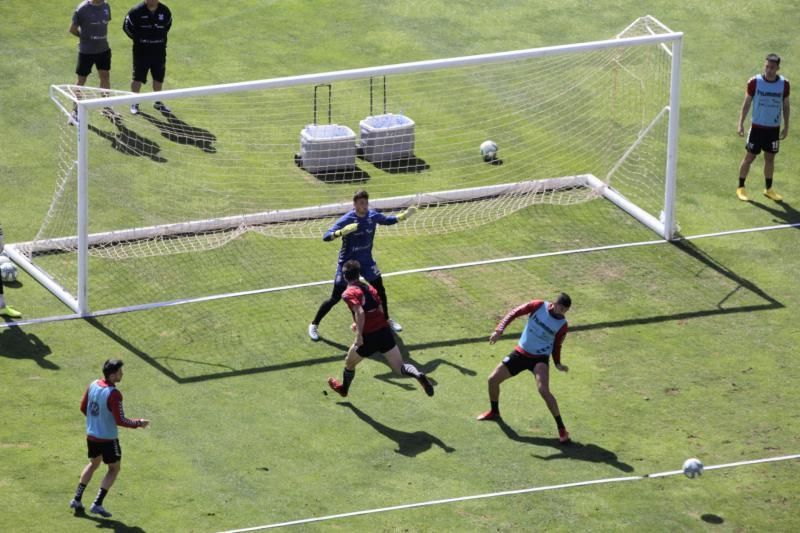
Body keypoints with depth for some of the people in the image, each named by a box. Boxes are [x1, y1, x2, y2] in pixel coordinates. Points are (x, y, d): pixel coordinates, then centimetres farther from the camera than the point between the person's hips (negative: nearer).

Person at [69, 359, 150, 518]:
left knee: (93, 464, 27)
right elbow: (120, 420, -23)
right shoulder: (114, 394, -25)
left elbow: (83, 408, 8)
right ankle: (97, 504, 4)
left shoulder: (93, 385, -3)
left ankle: (76, 500, 25)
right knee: (114, 469, 12)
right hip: (108, 439, -7)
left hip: (91, 435, 7)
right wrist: (139, 423, -10)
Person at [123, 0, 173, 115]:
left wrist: (160, 39, 8)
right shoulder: (137, 11, -12)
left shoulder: (165, 11, -2)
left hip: (159, 50, 3)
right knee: (138, 77, 1)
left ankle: (158, 102, 26)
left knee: (159, 77, 11)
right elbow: (127, 26, -2)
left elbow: (167, 25, 16)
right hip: (141, 51, -3)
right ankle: (134, 103, 14)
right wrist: (138, 39, -2)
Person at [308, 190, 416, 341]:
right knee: (335, 298, 0)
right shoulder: (347, 219, -25)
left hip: (366, 261, 5)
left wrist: (404, 215, -2)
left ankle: (386, 320, 34)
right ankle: (314, 325, 15)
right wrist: (342, 232, -49)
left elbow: (387, 220, 13)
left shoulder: (372, 215, -9)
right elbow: (326, 236, -31)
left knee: (380, 290, 10)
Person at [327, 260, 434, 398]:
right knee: (400, 368, 2)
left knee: (349, 363, 26)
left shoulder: (349, 294, -6)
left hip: (368, 336, -4)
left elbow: (360, 313, -22)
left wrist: (359, 335, -22)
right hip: (384, 330, 4)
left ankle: (344, 388, 49)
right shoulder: (370, 288, 14)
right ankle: (418, 375, -29)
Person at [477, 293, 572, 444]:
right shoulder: (538, 306, -11)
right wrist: (499, 330, -21)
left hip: (540, 358, -3)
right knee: (493, 379, 5)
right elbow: (514, 312, -10)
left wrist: (558, 364, -11)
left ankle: (561, 428, -18)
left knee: (543, 390, -26)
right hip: (520, 353, 3)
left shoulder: (562, 325, -9)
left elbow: (556, 346, 5)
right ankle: (494, 412, 34)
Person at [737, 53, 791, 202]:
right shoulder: (755, 82, -9)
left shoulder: (784, 84, -4)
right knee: (749, 157, 2)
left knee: (770, 158, 11)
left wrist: (786, 127, 6)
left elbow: (786, 106, 7)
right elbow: (747, 103, -2)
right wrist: (741, 123, -6)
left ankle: (768, 189, 23)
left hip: (774, 128, 2)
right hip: (757, 127, -2)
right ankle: (740, 188, 13)